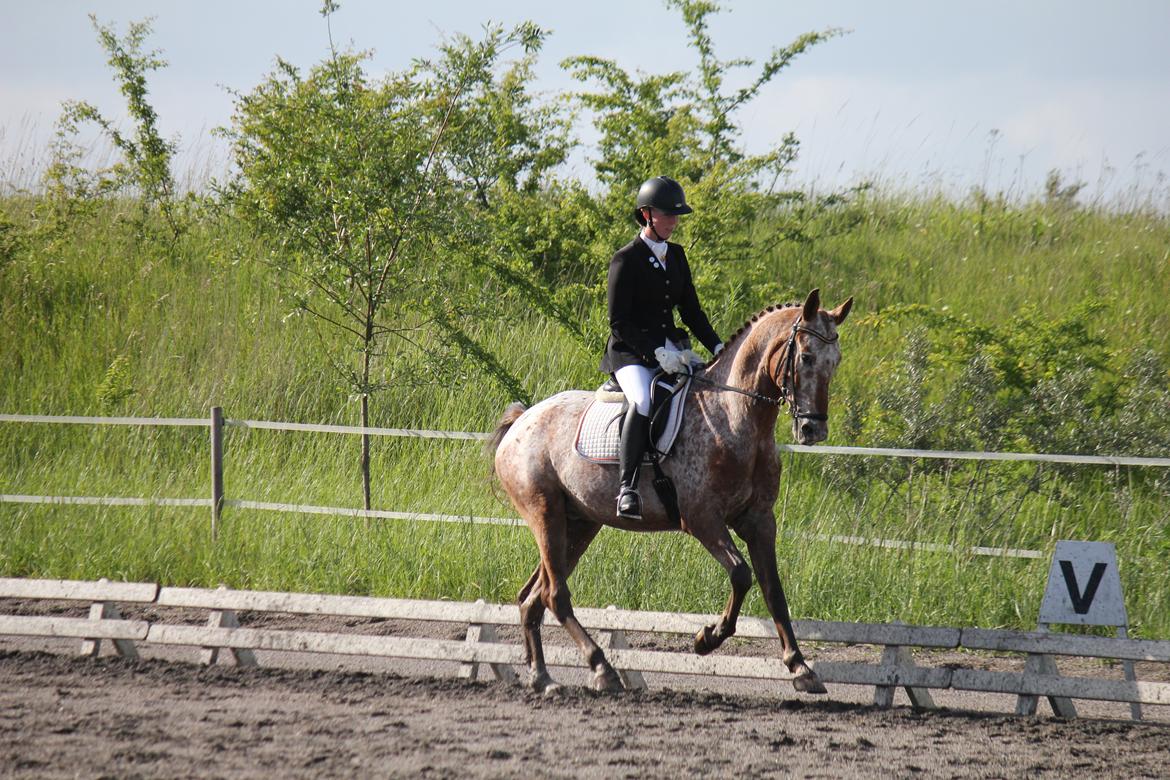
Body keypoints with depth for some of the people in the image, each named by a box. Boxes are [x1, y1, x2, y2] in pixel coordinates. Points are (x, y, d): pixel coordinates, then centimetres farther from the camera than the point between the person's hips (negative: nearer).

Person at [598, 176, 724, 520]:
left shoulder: (676, 256, 14)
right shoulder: (627, 260, -7)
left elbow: (691, 310, 19)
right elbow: (619, 323, -11)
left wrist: (717, 347, 4)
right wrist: (657, 351, -21)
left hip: (672, 352, 7)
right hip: (630, 355, -7)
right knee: (644, 400, -36)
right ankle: (627, 488, -40)